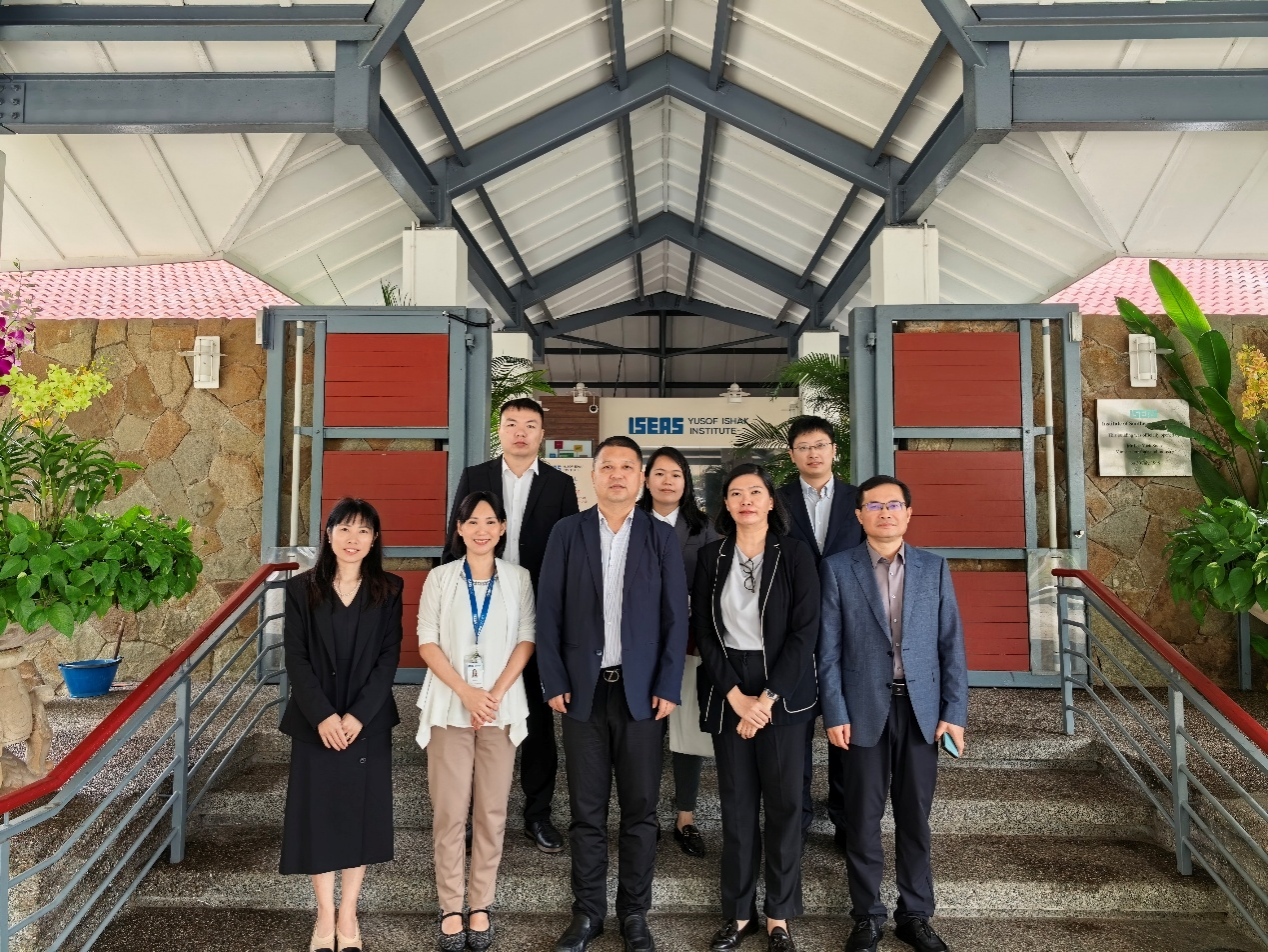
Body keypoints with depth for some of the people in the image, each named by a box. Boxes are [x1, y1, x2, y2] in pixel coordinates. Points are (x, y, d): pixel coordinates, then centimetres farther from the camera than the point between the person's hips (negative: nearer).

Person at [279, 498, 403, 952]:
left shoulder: (388, 590, -1)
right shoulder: (302, 588, -1)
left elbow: (390, 656, -4)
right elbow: (295, 658, -5)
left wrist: (358, 715, -13)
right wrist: (322, 715, -14)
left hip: (369, 722, 0)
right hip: (315, 722, 0)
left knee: (361, 813, 8)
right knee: (318, 813, 7)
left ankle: (348, 915, 25)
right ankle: (324, 915, 24)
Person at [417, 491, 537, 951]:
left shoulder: (519, 578, 3)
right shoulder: (440, 578, 2)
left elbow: (526, 640, 0)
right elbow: (427, 643, -2)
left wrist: (496, 694, -11)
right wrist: (466, 692, -12)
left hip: (502, 707, 1)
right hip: (448, 706, 0)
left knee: (492, 810, 6)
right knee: (449, 811, 2)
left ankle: (481, 906, 18)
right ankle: (451, 909, 14)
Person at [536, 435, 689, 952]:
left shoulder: (661, 537, 3)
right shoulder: (567, 533, 3)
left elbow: (676, 617, 1)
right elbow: (548, 612, 1)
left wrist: (668, 688, -5)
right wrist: (554, 683, -4)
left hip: (642, 690, 0)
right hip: (583, 689, 0)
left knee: (640, 809, 8)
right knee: (587, 810, 9)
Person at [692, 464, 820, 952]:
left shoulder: (795, 554, -4)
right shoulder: (712, 556, 4)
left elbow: (805, 630, -8)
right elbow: (703, 631, 1)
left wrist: (768, 697, -13)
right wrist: (735, 695, -8)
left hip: (783, 691, -2)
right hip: (727, 691, 2)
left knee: (783, 802, 5)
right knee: (736, 802, 8)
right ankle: (739, 912, 21)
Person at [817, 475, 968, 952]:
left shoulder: (934, 567, 5)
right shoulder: (837, 568, -1)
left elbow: (952, 644, 4)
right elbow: (829, 648, -2)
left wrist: (954, 712, -2)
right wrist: (834, 714, -7)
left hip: (921, 708, 2)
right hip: (864, 708, -1)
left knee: (915, 816, 11)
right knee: (863, 816, 8)